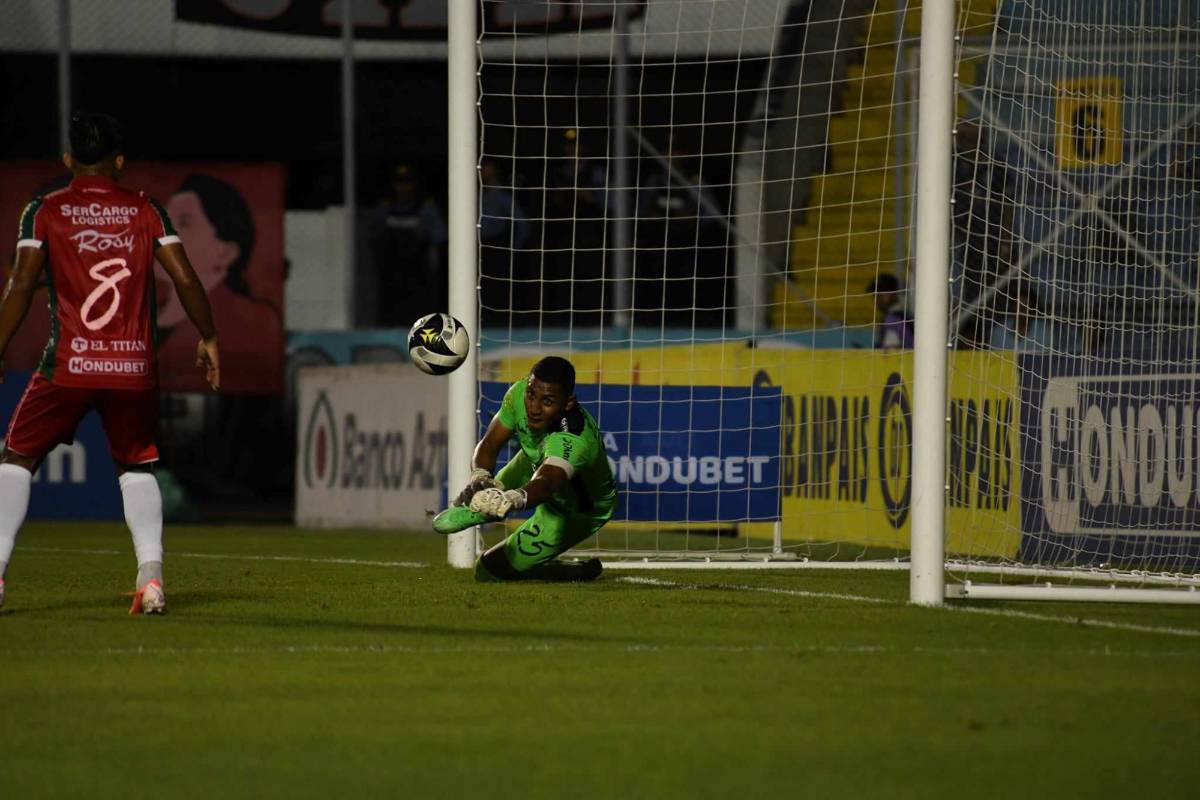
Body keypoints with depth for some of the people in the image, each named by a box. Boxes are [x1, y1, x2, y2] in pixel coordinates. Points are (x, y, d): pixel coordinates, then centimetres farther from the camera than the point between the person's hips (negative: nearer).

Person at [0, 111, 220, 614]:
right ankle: (150, 574, 0)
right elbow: (185, 278, 3)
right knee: (137, 465, 18)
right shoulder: (146, 211, 7)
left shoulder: (45, 211, 2)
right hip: (135, 366, 2)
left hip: (69, 364, -2)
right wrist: (207, 338, 15)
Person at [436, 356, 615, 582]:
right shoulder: (519, 394, -29)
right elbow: (489, 444, -21)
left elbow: (545, 483, -65)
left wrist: (512, 499, -87)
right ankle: (471, 509, 52)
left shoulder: (576, 440, -48)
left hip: (579, 510, -6)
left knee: (490, 570, -2)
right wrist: (480, 477, -44)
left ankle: (582, 572, 16)